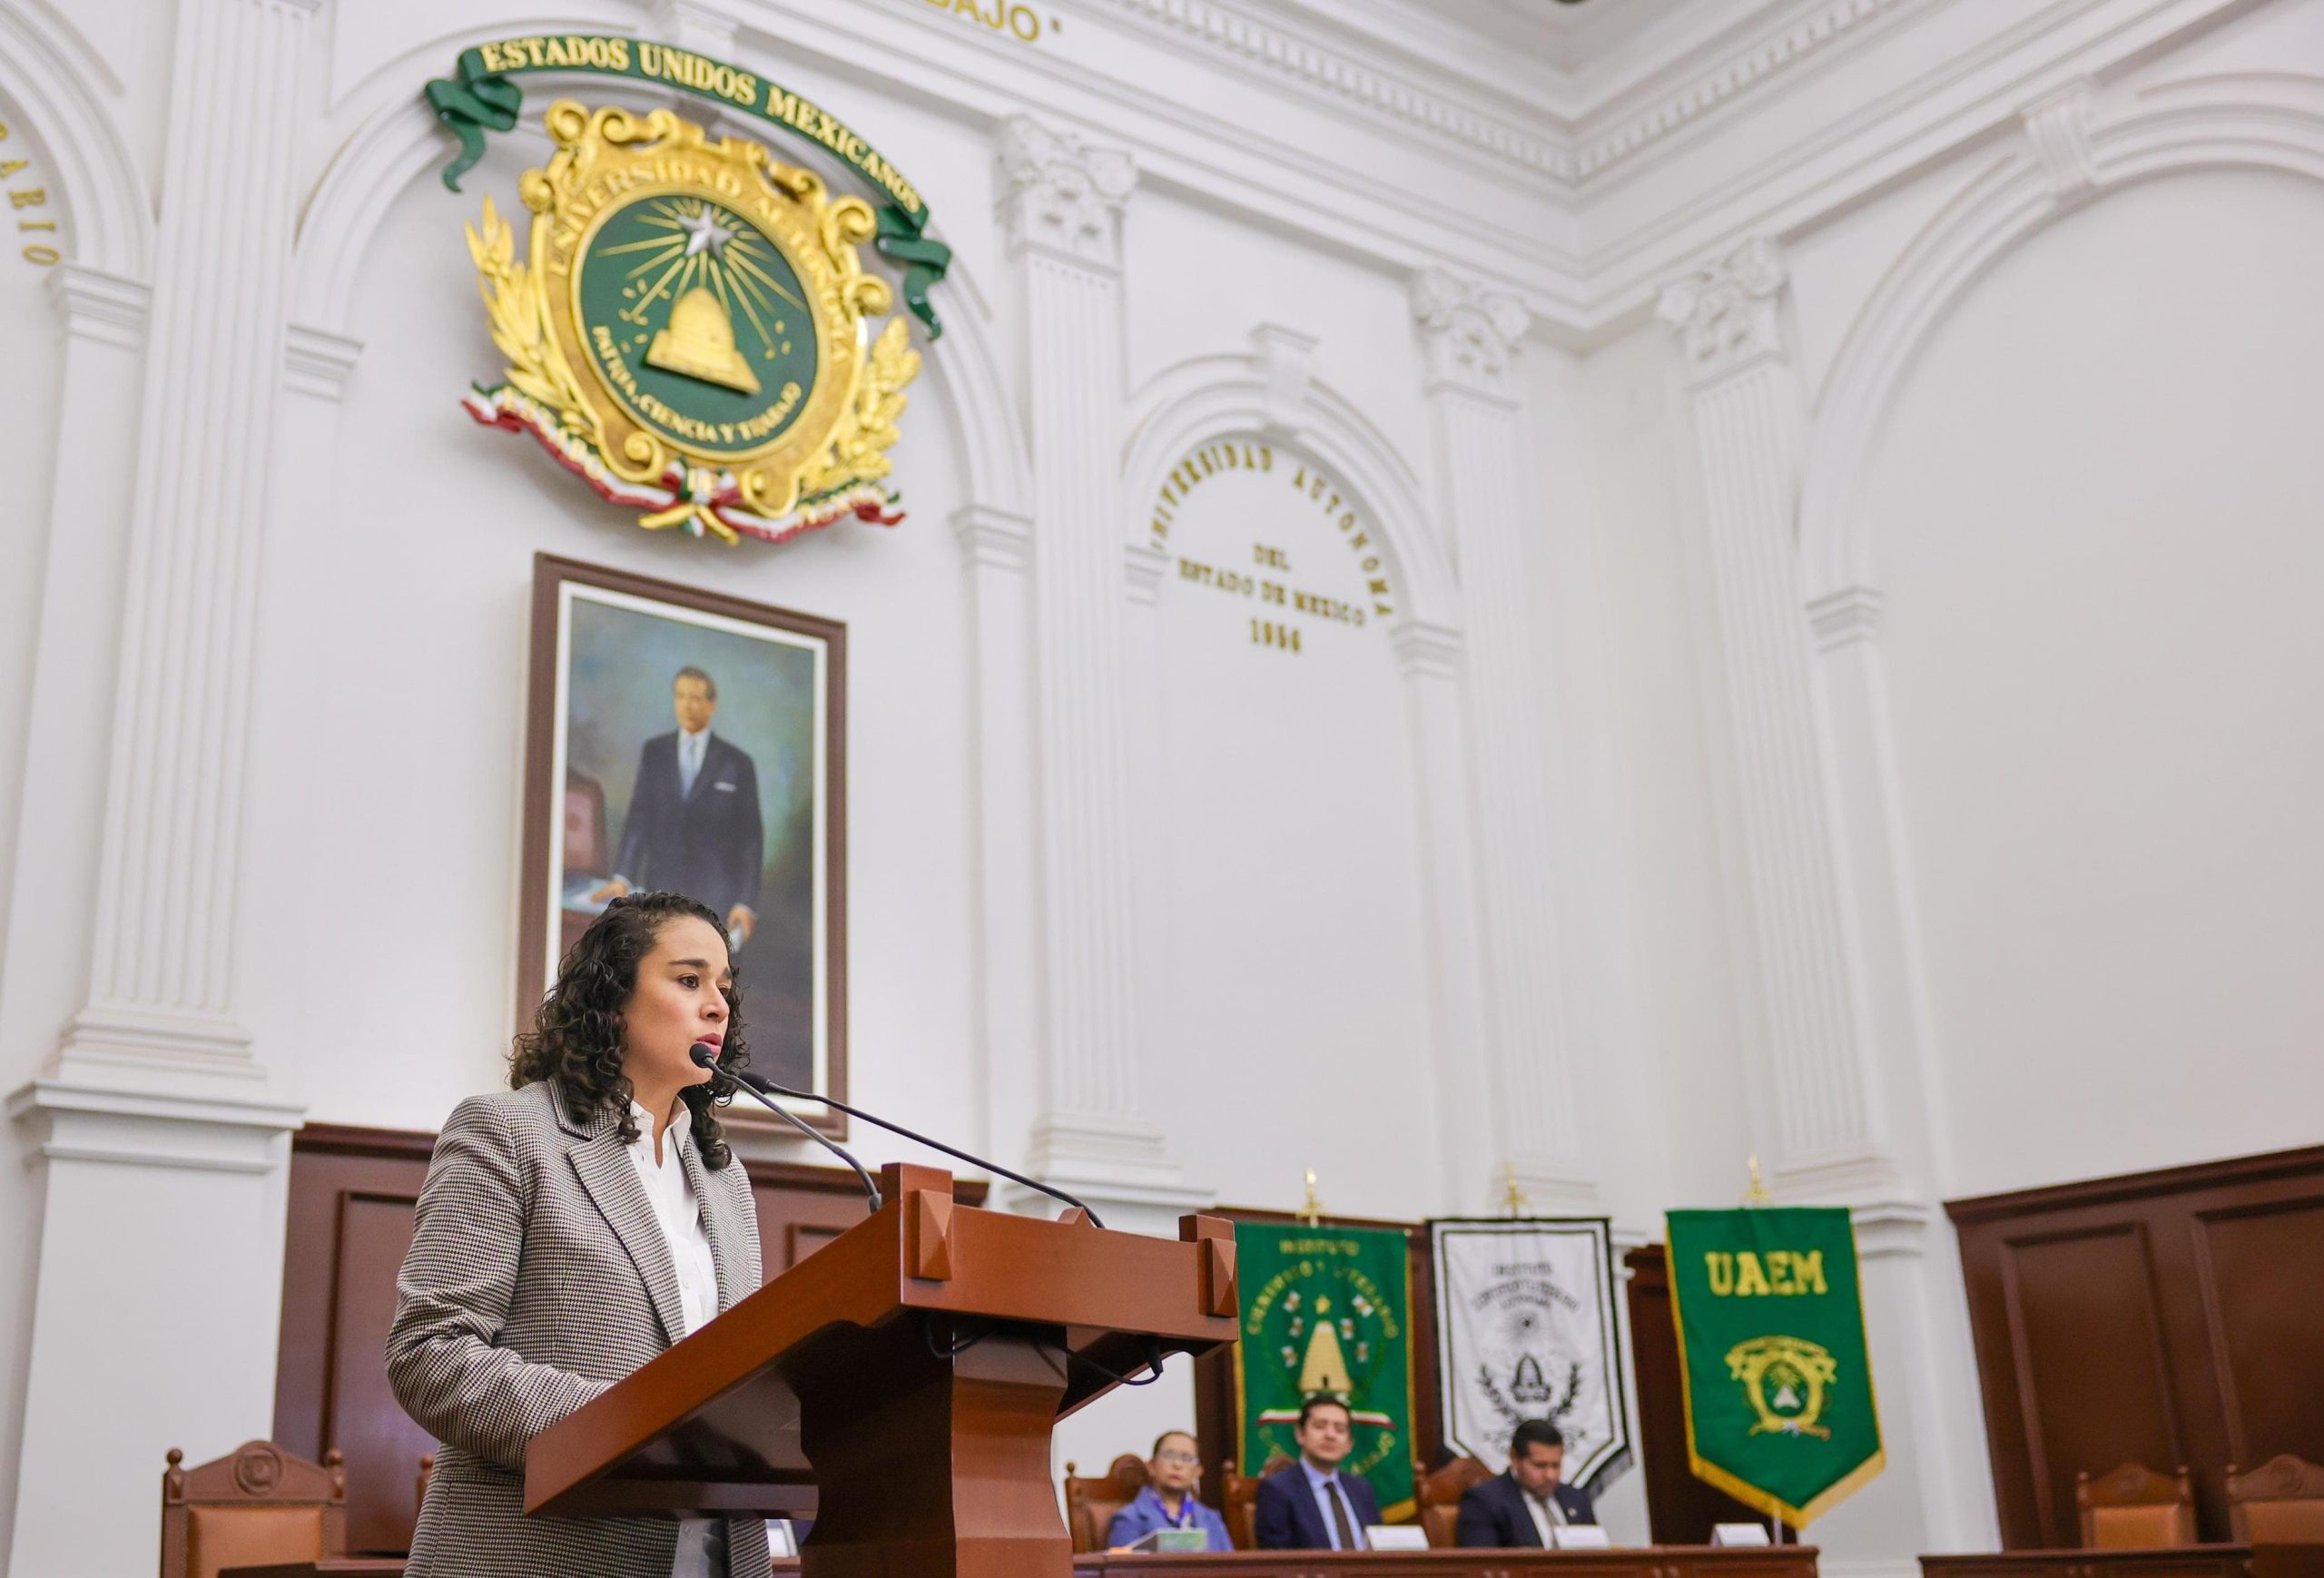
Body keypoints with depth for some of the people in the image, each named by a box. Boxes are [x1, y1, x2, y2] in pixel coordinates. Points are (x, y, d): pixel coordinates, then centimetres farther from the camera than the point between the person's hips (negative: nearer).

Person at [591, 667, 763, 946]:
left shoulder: (738, 763, 3)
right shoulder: (654, 753, 10)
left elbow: (751, 839, 2)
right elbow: (639, 818, 3)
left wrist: (746, 903, -6)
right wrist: (622, 878, -10)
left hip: (717, 898, -2)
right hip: (662, 888, 2)